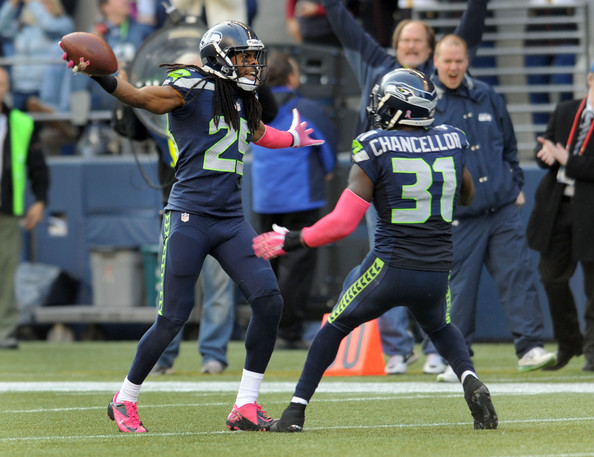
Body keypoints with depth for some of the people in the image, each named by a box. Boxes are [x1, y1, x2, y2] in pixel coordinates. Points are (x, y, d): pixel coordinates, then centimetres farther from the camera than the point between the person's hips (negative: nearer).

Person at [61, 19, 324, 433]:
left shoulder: (243, 99, 15)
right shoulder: (192, 89, -8)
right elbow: (140, 97, -21)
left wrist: (292, 139, 56)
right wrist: (97, 73, -40)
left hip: (232, 220, 7)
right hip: (190, 216, -7)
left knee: (269, 300, -9)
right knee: (173, 318, -4)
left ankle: (246, 407, -1)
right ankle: (125, 400, 16)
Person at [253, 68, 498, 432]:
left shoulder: (375, 149, -10)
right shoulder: (452, 142, 2)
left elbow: (343, 223, -13)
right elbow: (468, 197, 23)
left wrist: (292, 241, -2)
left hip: (390, 267, -3)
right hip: (438, 271, 4)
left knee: (336, 326, 19)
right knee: (440, 327, 32)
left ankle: (296, 411, 16)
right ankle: (471, 381, 3)